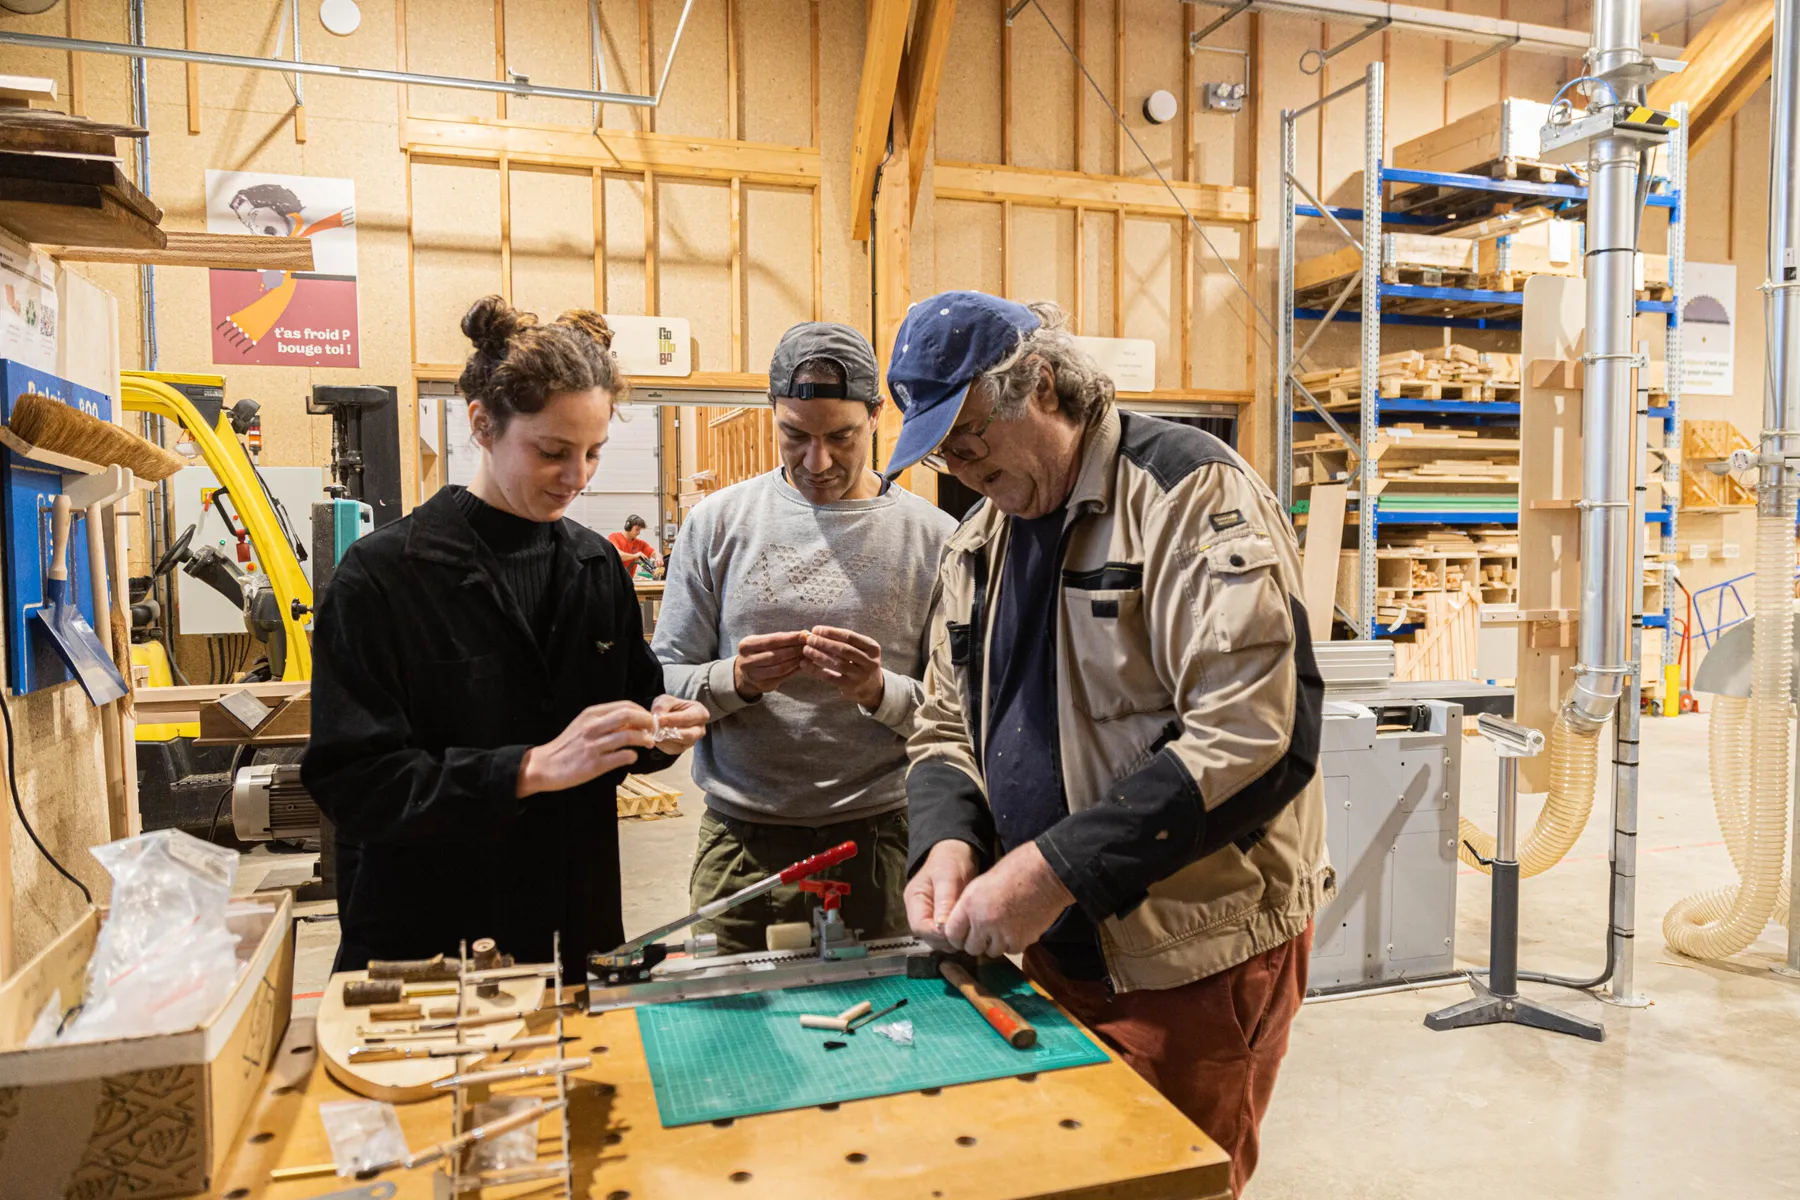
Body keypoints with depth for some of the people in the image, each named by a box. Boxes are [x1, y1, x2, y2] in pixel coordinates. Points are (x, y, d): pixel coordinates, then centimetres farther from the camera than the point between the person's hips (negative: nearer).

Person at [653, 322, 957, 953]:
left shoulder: (932, 537, -2)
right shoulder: (718, 522, 1)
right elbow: (664, 681, 2)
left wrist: (879, 691, -19)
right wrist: (736, 679, -17)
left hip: (881, 842, 0)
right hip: (741, 844, 1)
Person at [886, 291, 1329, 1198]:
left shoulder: (1192, 494, -15)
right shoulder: (978, 539, 8)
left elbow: (1257, 739, -24)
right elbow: (946, 727, 13)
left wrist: (1058, 869, -25)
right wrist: (948, 839, -8)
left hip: (1195, 960, -6)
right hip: (1056, 946, 7)